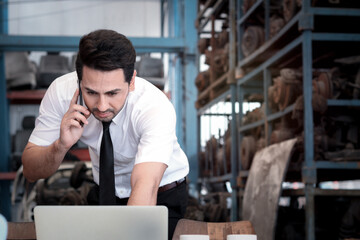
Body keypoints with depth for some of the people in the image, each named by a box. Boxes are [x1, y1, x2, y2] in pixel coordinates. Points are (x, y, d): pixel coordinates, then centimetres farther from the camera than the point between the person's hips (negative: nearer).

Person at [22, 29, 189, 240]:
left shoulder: (155, 107, -34)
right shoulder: (61, 92, -23)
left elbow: (146, 186, -48)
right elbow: (30, 172, -17)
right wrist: (61, 146, -38)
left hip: (160, 197, -2)